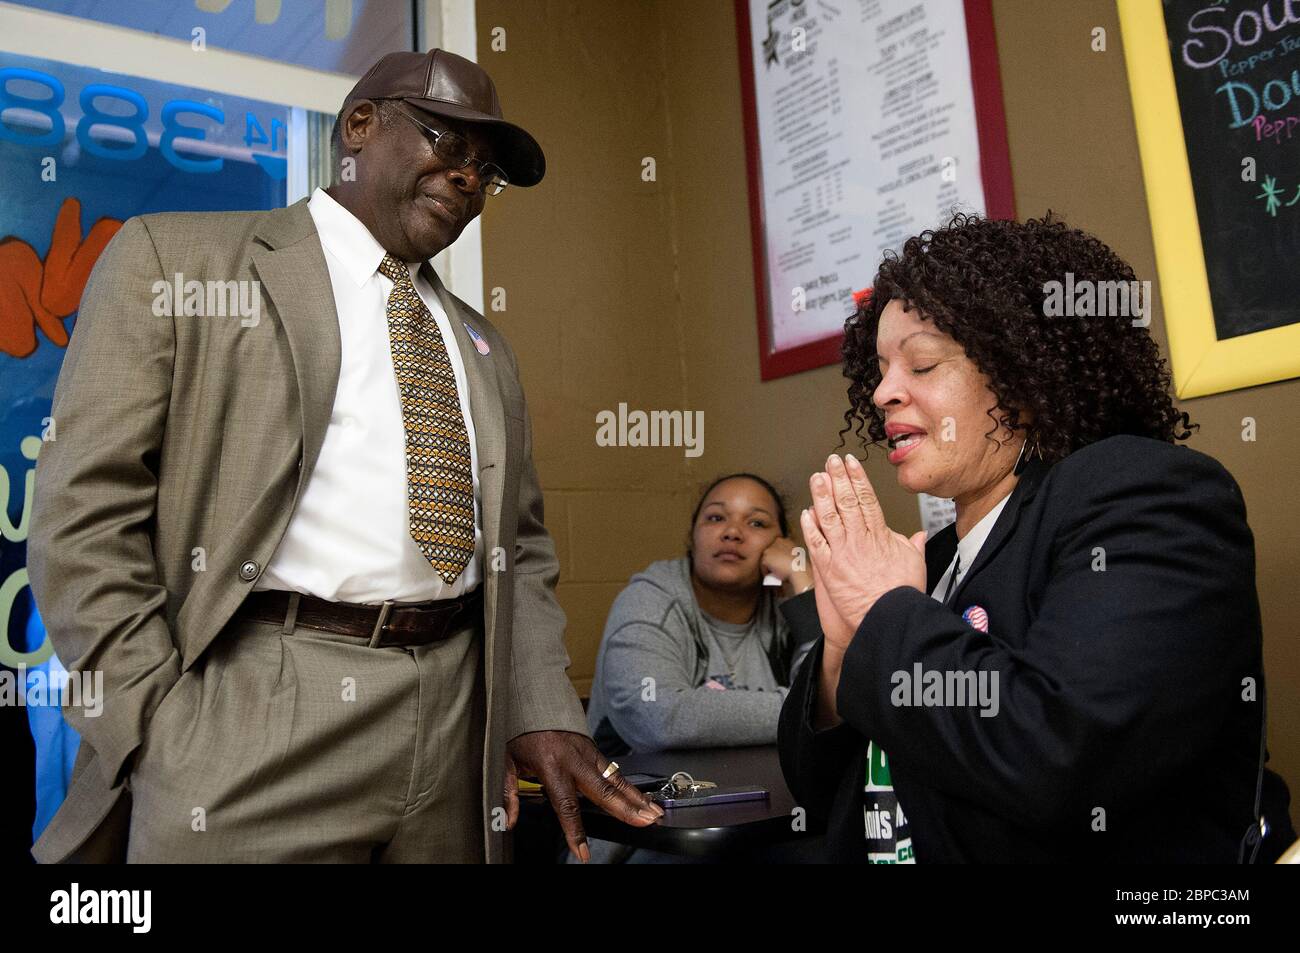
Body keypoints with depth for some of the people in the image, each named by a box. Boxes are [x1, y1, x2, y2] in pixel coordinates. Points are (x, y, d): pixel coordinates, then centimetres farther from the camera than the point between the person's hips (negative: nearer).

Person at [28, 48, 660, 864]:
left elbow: (521, 548, 15)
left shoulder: (485, 349, 16)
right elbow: (86, 509, -5)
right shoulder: (176, 257, 2)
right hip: (252, 718, -5)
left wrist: (542, 713, 1)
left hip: (460, 733, 5)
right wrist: (163, 735, -12)